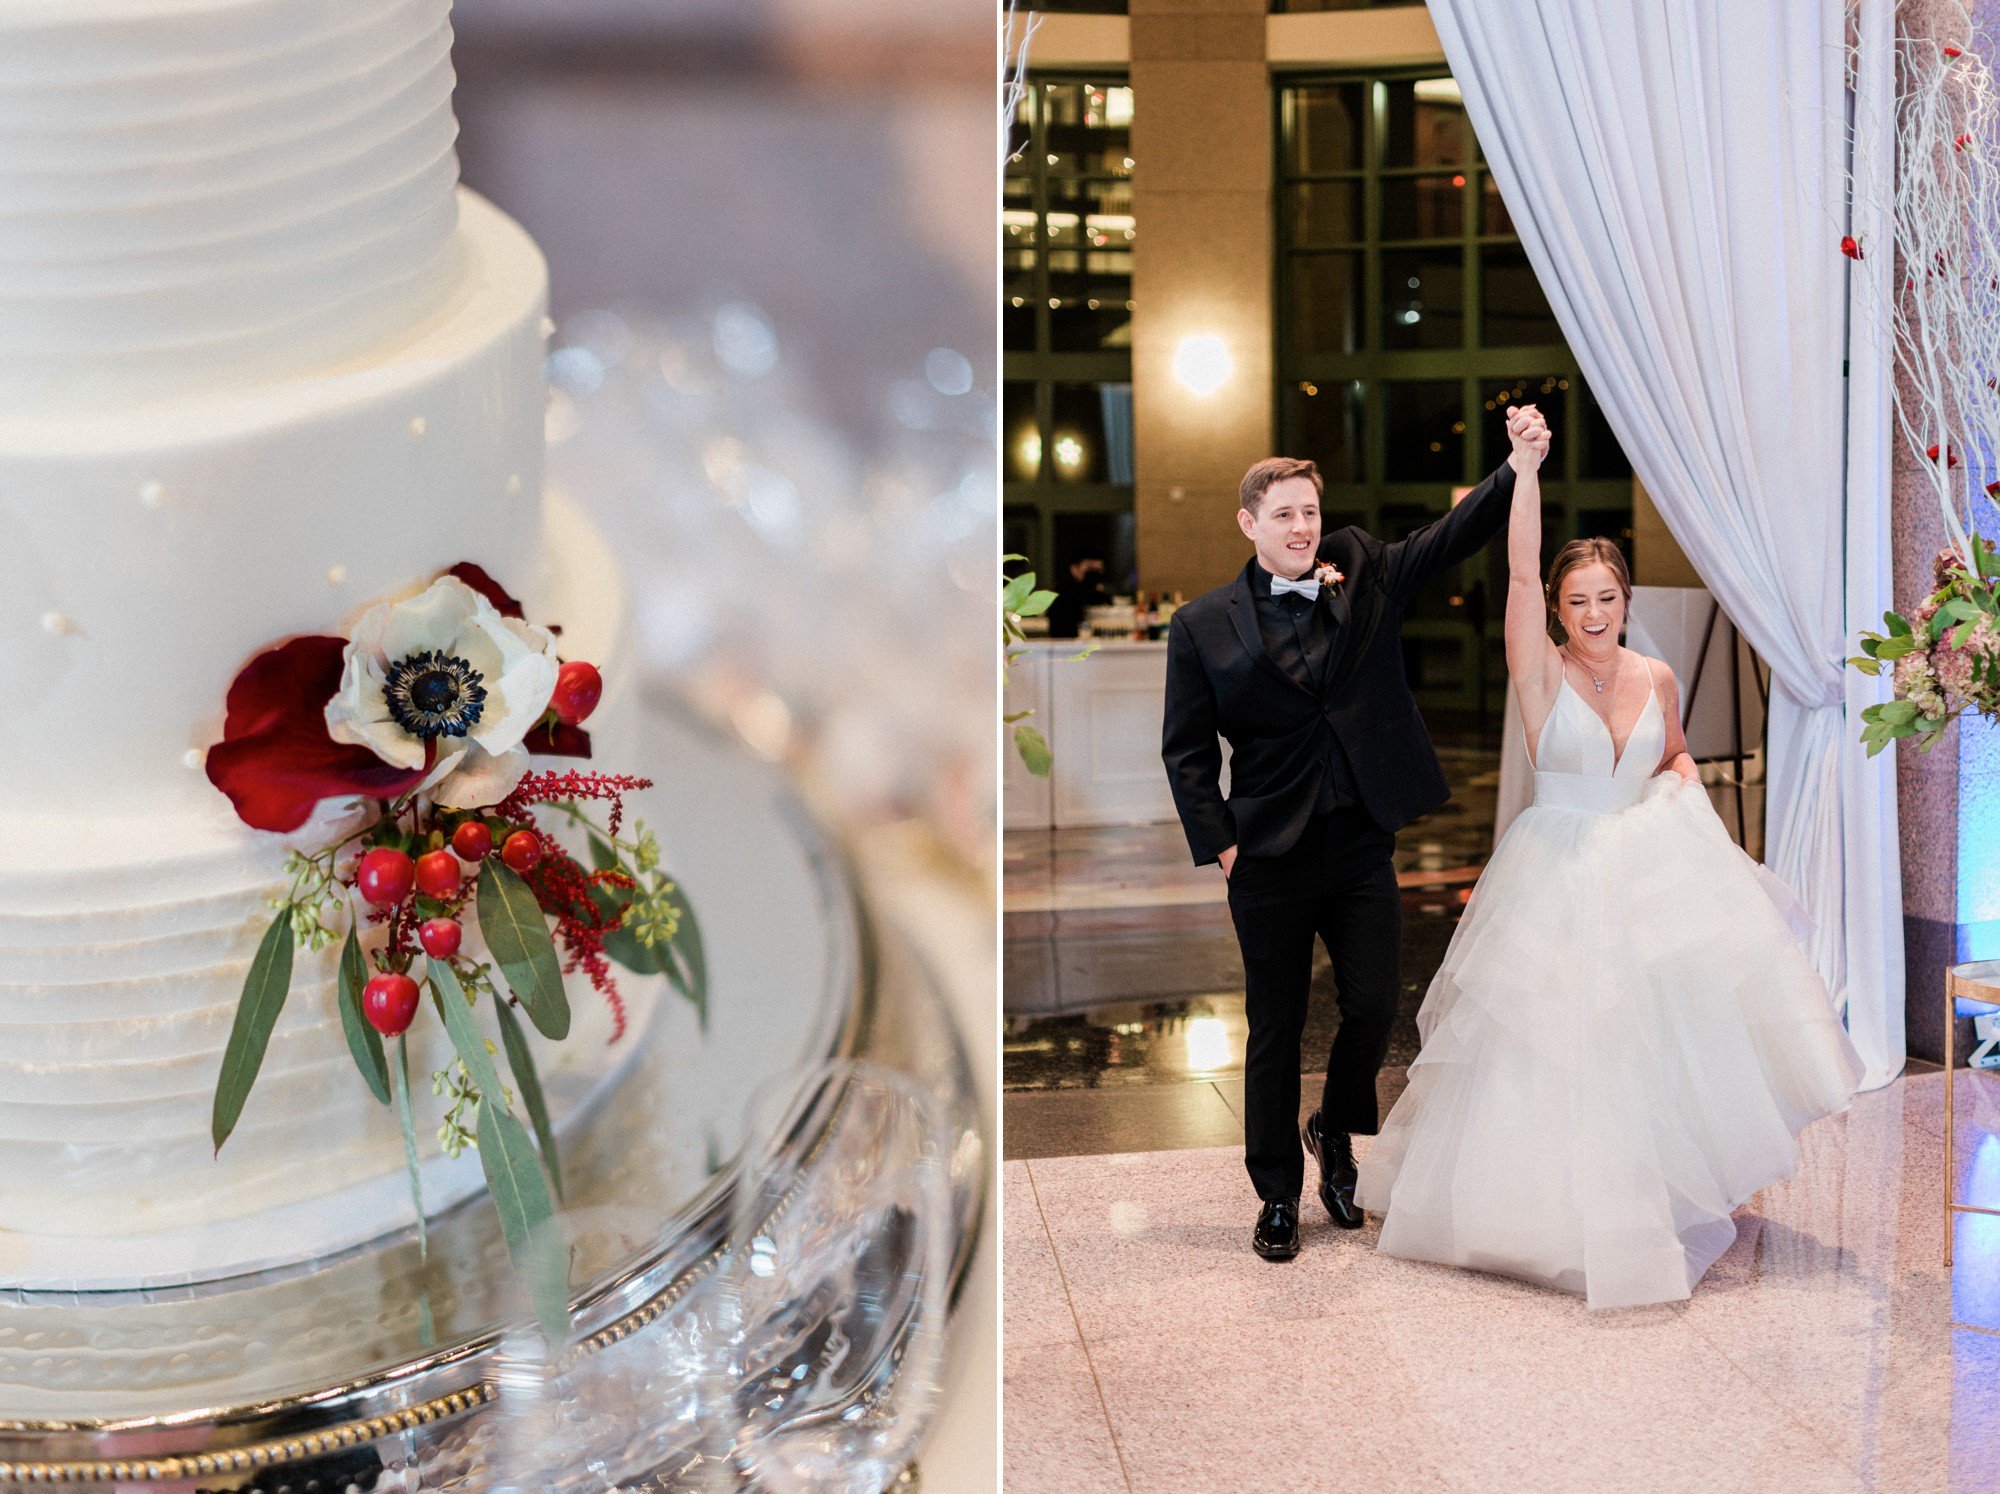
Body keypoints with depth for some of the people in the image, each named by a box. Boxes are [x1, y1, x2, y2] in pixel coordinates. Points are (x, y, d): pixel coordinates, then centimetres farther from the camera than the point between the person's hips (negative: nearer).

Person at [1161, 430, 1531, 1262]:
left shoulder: (1365, 579, 5)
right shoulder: (1204, 627, -1)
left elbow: (1456, 533, -4)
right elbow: (1186, 749, 1)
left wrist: (1520, 469, -19)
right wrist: (1218, 843, -7)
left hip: (1362, 847, 2)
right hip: (1271, 856, -2)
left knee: (1375, 1006, 2)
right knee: (1276, 1029, 7)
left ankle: (1335, 1130, 33)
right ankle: (1277, 1194, 23)